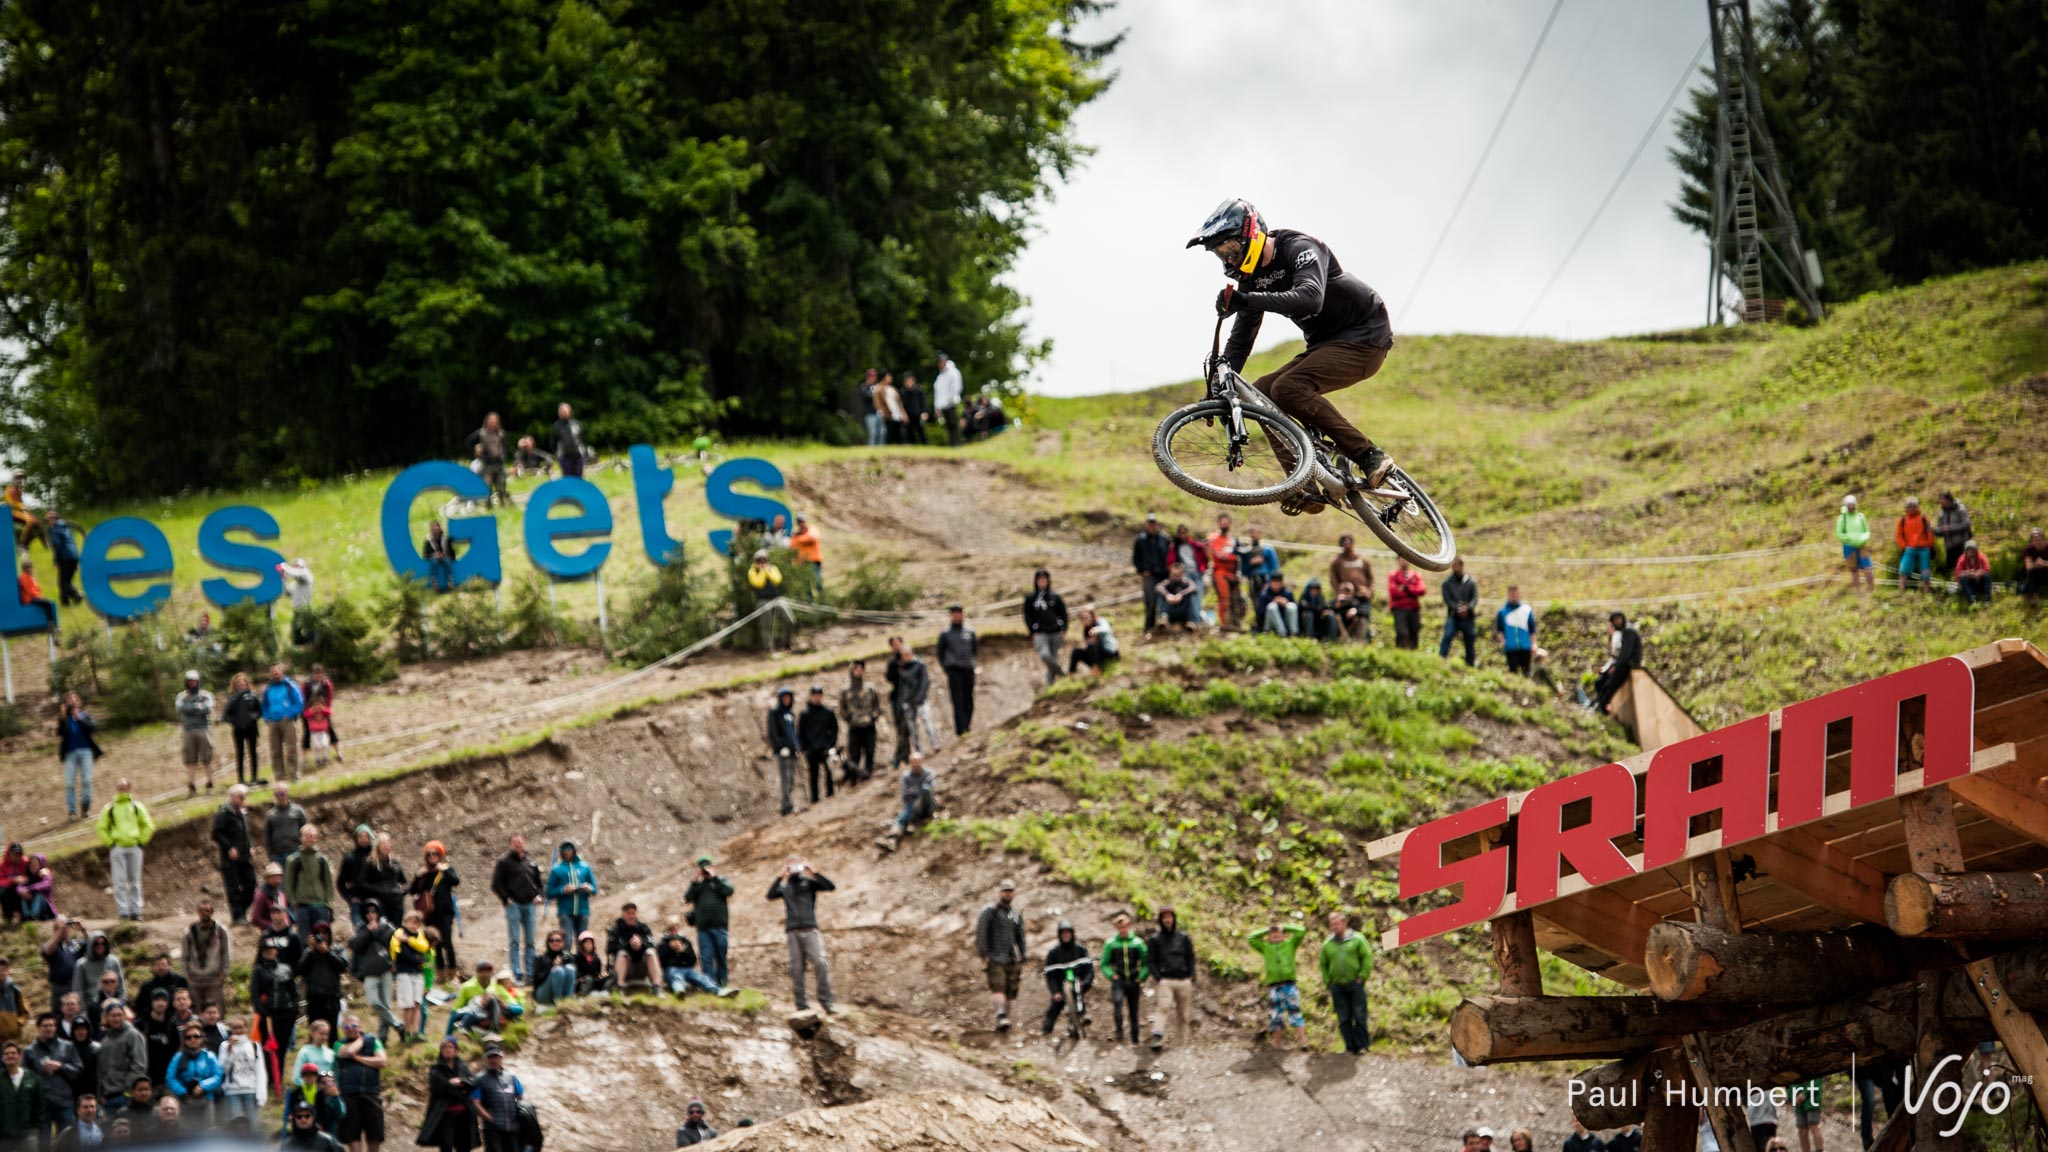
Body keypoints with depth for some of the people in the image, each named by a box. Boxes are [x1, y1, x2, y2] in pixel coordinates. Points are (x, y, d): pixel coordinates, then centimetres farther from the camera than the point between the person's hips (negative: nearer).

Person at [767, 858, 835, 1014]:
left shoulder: (809, 882, 11)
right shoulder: (784, 887, 17)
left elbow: (829, 886, -2)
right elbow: (770, 895, -1)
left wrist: (813, 872, -6)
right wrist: (780, 877, -4)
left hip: (810, 930, -2)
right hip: (792, 931, 2)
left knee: (821, 964, -16)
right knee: (796, 969, -1)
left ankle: (825, 1001, -12)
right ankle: (801, 1005, 1)